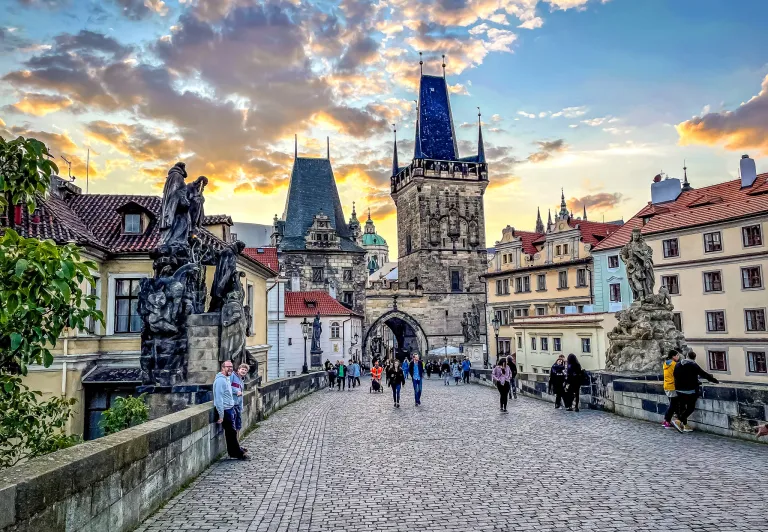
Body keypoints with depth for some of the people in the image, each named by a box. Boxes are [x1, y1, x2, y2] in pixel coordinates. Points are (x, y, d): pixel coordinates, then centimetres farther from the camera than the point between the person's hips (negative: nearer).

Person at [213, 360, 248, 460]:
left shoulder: (227, 379, 13)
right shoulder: (220, 380, -19)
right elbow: (218, 398, -22)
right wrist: (221, 416, -22)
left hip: (230, 409, 10)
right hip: (225, 411, -10)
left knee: (232, 432, 18)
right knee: (231, 432, 0)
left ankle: (237, 451, 29)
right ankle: (238, 453, 9)